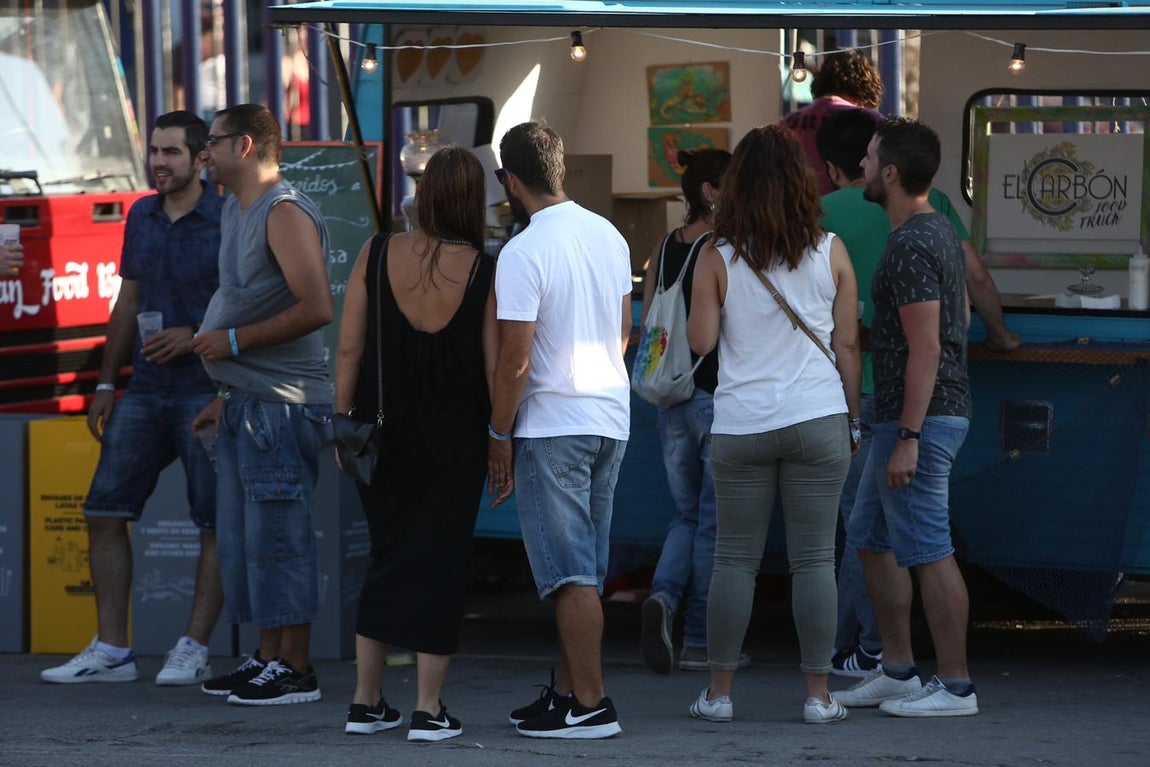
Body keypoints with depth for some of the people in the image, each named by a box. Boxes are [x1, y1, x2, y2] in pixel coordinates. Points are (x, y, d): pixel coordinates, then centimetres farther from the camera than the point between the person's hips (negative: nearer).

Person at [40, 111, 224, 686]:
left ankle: (194, 650, 3)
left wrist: (195, 336, -19)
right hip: (144, 391, 6)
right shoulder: (141, 217, 12)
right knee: (104, 509, 2)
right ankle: (111, 650, 6)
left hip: (206, 392, -6)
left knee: (215, 525, -3)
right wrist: (106, 384, 16)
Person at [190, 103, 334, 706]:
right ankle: (268, 658, 18)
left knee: (277, 535, -9)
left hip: (282, 403, -10)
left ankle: (294, 669, -5)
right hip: (245, 403, 10)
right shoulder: (237, 211, 18)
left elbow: (315, 309, -23)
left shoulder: (285, 214, -13)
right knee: (242, 536, 12)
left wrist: (233, 341, -18)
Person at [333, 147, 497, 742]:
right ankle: (429, 710, 1)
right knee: (439, 565, 4)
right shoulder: (485, 274, -12)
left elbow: (349, 349, -3)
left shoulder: (376, 256, -7)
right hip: (455, 444, -2)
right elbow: (495, 368, -8)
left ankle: (366, 701, 16)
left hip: (382, 438, 2)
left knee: (387, 559, 14)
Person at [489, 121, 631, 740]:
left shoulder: (523, 253, -17)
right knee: (583, 572, 14)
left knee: (571, 573, -6)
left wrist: (497, 436, -6)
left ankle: (590, 704, -7)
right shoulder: (608, 236, 6)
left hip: (552, 427, -8)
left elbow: (516, 361, -17)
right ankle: (568, 688, 20)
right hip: (611, 420, 8)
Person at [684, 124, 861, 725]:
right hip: (817, 417, 0)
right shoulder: (830, 253, 1)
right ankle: (818, 694, 3)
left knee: (735, 559, 6)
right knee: (814, 559, 2)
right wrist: (852, 420, 13)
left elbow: (700, 340, -3)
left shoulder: (718, 257, -2)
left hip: (741, 423, 0)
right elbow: (847, 344, 3)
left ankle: (719, 692, 9)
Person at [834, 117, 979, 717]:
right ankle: (897, 672, 20)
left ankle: (955, 685, -2)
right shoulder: (940, 230, 14)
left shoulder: (911, 247, -18)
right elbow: (962, 318, 22)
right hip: (919, 415, 11)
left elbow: (925, 347, -22)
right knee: (870, 537, 16)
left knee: (927, 549, -6)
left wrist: (908, 437, -23)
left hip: (920, 417, -11)